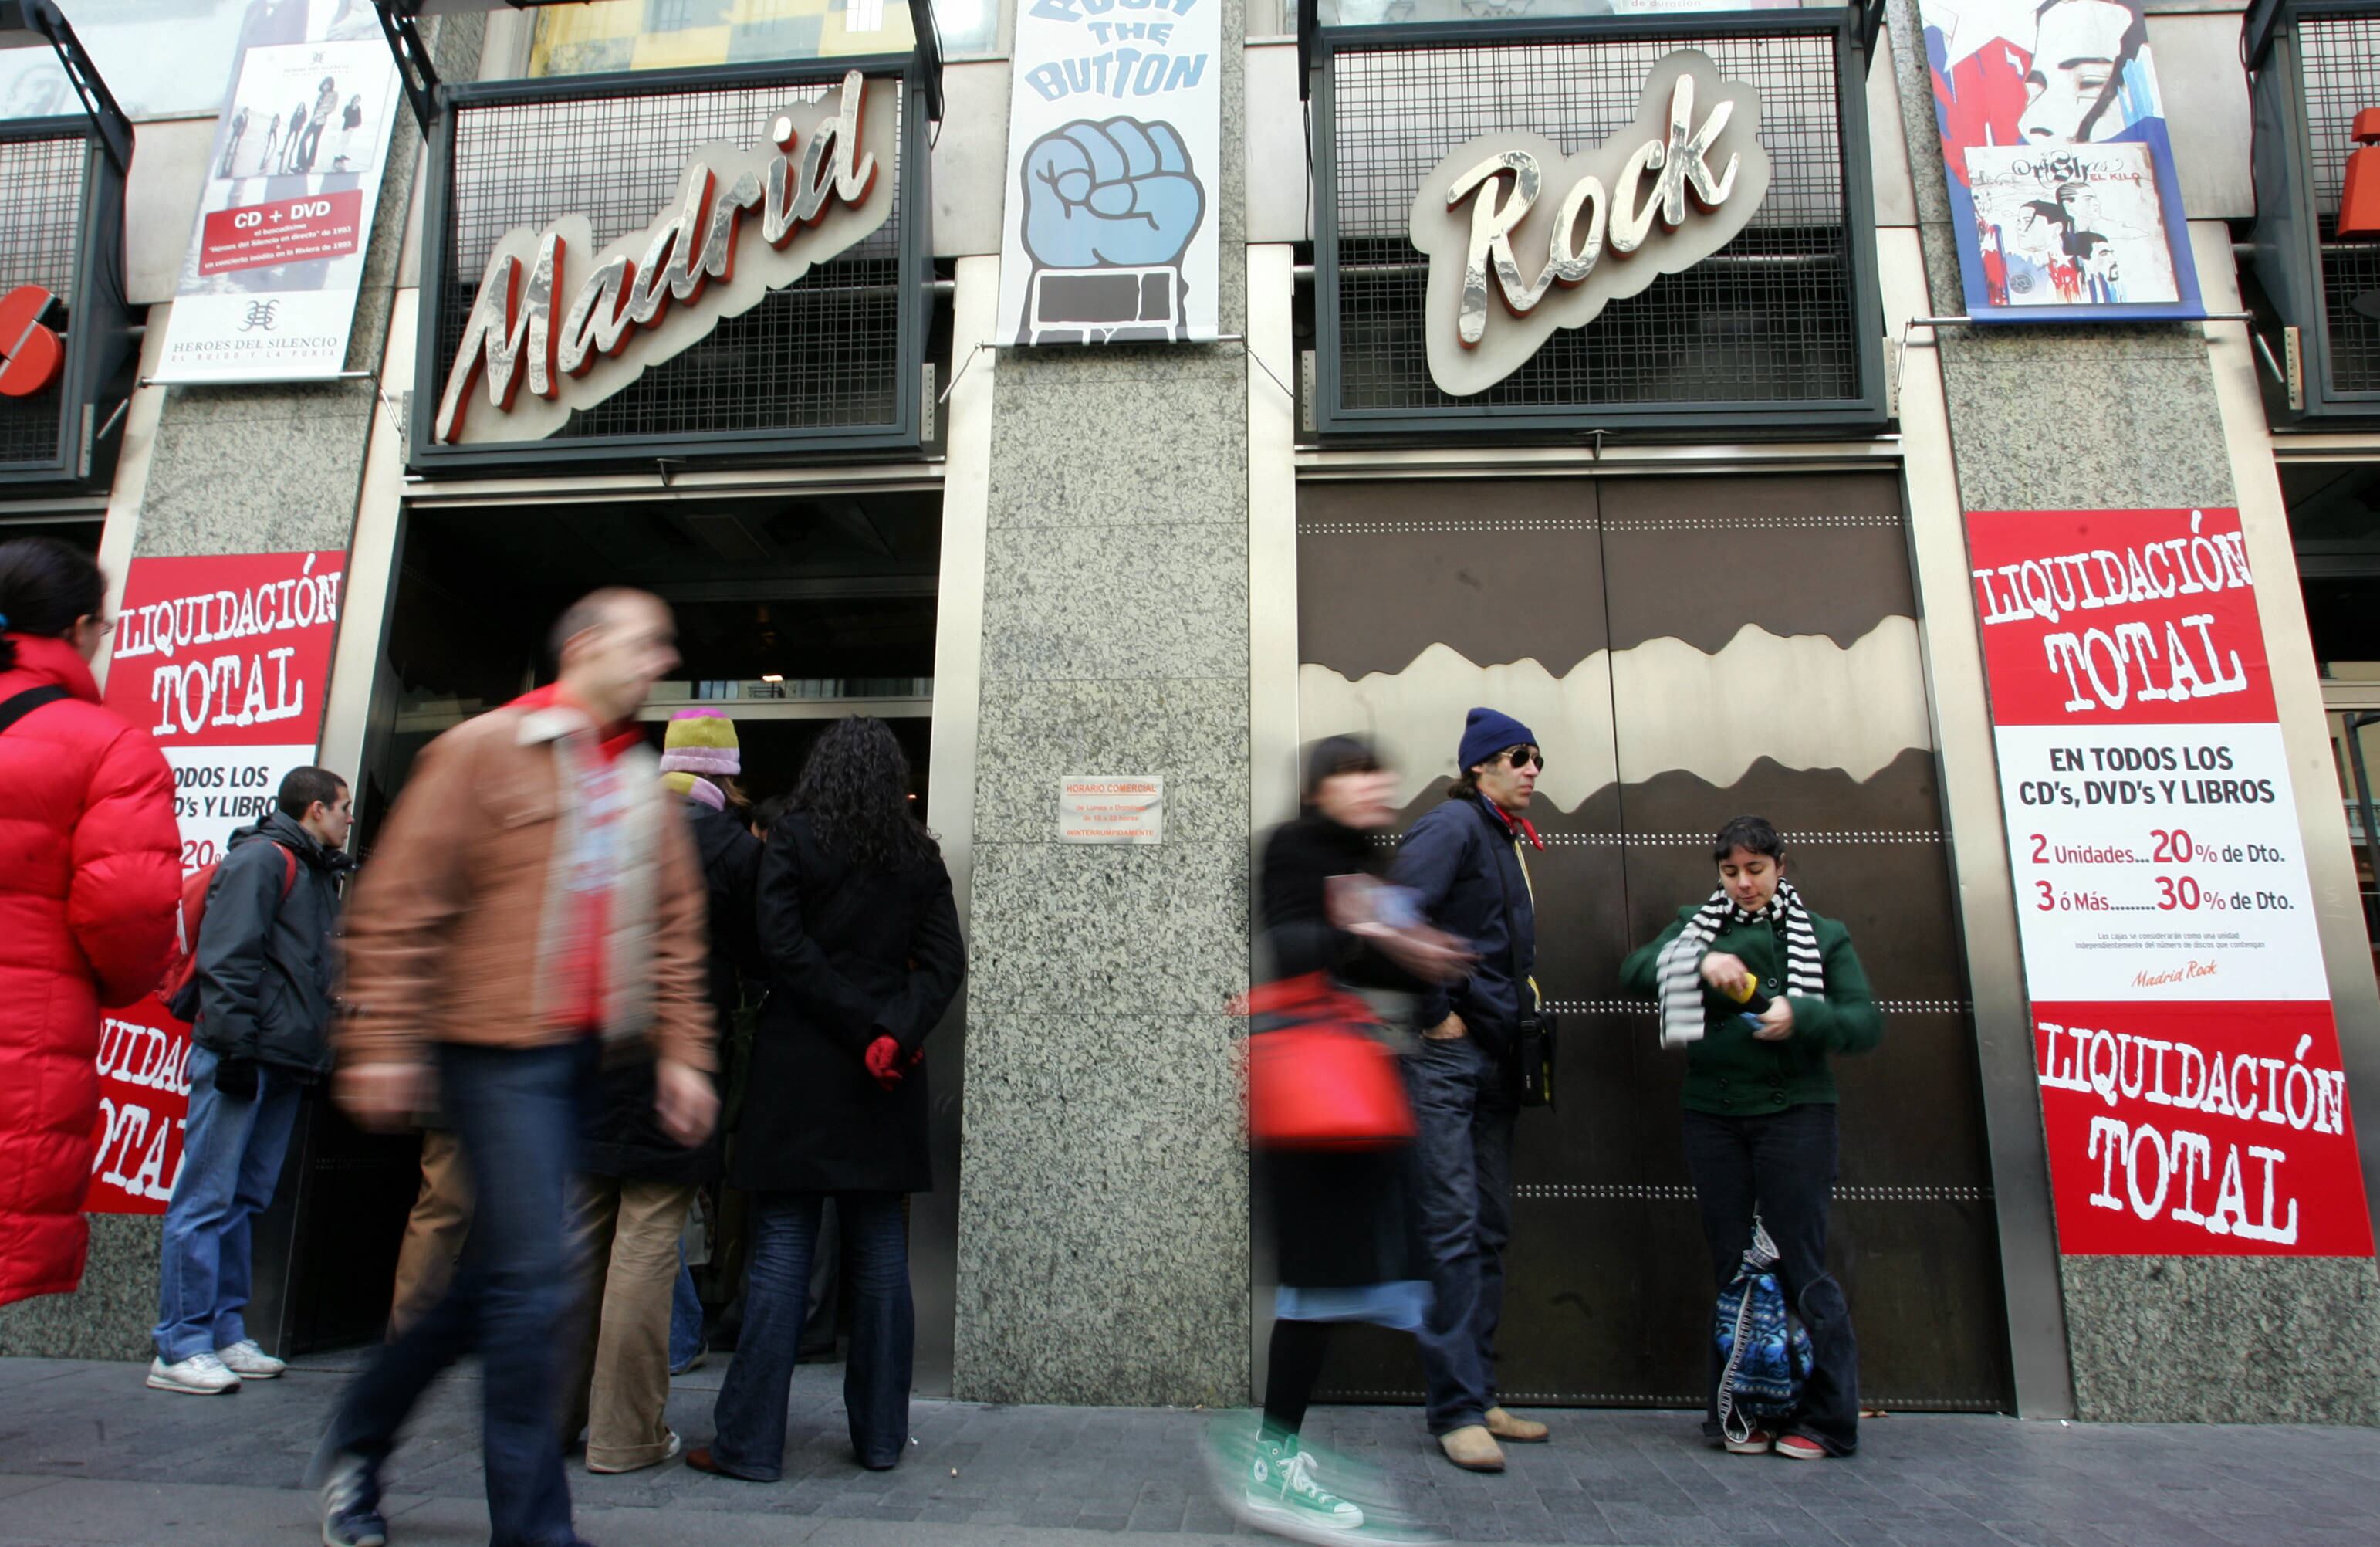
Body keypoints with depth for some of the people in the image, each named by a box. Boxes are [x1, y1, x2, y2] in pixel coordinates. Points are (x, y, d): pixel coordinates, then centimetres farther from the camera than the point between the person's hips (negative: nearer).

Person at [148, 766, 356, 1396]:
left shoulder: (317, 874, 22)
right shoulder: (260, 858, -7)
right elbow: (227, 959, -16)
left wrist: (321, 1052, 20)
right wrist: (236, 1047, -20)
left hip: (284, 1064, 9)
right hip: (241, 1059, -9)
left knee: (246, 1199, 12)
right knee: (207, 1199, -5)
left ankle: (224, 1335, 19)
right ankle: (180, 1348, 1)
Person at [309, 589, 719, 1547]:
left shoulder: (643, 784, 14)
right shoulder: (484, 749, -5)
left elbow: (676, 930, 15)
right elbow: (399, 903, -8)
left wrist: (682, 1053, 9)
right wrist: (383, 1044, -11)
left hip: (580, 1055, 7)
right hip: (500, 1047, -7)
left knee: (498, 1280, 15)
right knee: (529, 1285, -6)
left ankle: (356, 1440, 37)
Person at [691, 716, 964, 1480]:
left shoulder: (791, 839, -2)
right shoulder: (919, 856, 6)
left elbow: (784, 946, -10)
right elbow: (945, 960, -3)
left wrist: (862, 1028, -9)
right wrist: (895, 1032, -11)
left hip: (799, 1069, -2)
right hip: (886, 1084, 3)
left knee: (781, 1255, 3)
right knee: (880, 1258, 9)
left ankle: (750, 1442, 10)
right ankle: (880, 1437, 18)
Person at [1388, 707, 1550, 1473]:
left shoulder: (1507, 838, 17)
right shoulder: (1454, 826, -10)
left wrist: (1521, 1004, 11)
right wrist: (1437, 1013, -19)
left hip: (1493, 1058, 10)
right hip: (1444, 1057, -9)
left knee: (1489, 1231, 13)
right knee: (1452, 1228, -7)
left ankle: (1479, 1396, 22)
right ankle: (1458, 1409, 1)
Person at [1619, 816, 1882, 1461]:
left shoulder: (1824, 937, 9)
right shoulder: (1696, 926, 12)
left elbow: (1867, 1022, 0)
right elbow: (1634, 973, -2)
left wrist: (1801, 1016, -18)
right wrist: (1701, 962, -18)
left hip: (1795, 1112, -2)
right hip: (1713, 1116, 2)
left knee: (1799, 1262, -4)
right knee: (1731, 1265, 7)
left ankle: (1827, 1418, 8)